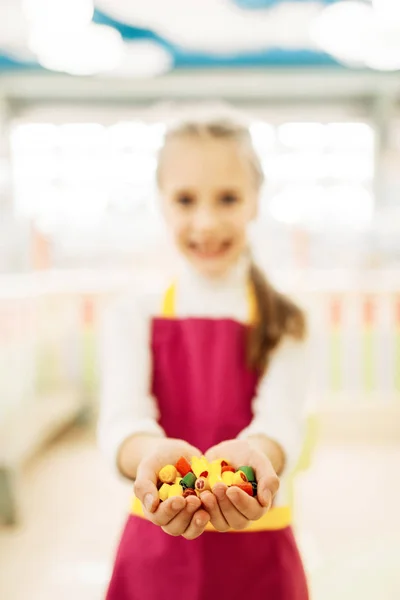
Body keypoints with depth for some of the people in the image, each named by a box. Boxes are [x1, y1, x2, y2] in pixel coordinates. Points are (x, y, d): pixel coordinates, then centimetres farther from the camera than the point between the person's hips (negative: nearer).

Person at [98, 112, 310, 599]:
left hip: (256, 554, 0)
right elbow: (121, 418, -17)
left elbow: (281, 419, -18)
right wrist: (155, 452, -41)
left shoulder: (282, 323, -2)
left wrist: (248, 454, -42)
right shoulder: (134, 315, -2)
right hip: (158, 548, 0)